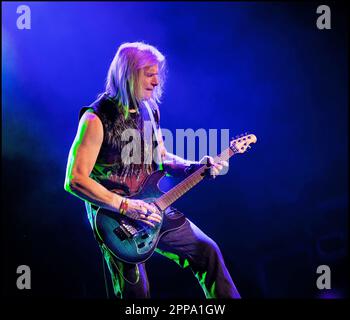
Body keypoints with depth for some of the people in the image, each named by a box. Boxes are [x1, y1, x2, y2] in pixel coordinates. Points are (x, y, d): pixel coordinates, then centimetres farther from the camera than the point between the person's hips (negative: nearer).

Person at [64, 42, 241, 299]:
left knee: (206, 250, 9)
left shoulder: (150, 109, 5)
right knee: (135, 290, -4)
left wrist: (195, 167, 0)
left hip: (149, 208, 7)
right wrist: (125, 206, -25)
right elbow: (75, 180, -22)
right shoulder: (97, 118, -18)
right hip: (113, 215, -7)